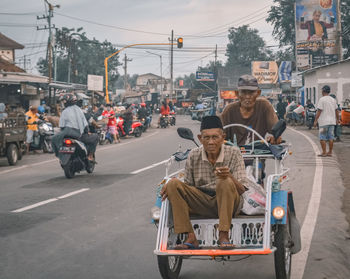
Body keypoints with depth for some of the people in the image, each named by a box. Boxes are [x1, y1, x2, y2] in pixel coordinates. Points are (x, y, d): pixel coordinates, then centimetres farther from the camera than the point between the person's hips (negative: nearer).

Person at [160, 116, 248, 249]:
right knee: (174, 183, -17)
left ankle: (223, 236, -27)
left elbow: (241, 190, -12)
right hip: (201, 203, 3)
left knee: (226, 183, -33)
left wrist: (229, 176, -34)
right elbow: (187, 185, 10)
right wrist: (170, 187, -11)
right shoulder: (194, 156, 0)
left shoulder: (233, 153, -7)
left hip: (228, 204, -3)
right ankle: (190, 238, -21)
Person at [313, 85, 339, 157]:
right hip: (332, 121, 6)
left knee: (322, 138, -1)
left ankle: (324, 152, -2)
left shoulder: (322, 99, -11)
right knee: (331, 137, 9)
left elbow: (319, 111, -15)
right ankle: (330, 152, 11)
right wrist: (337, 119, 29)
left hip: (324, 122, -6)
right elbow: (336, 110, 16)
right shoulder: (333, 100, 10)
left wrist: (315, 120, -12)